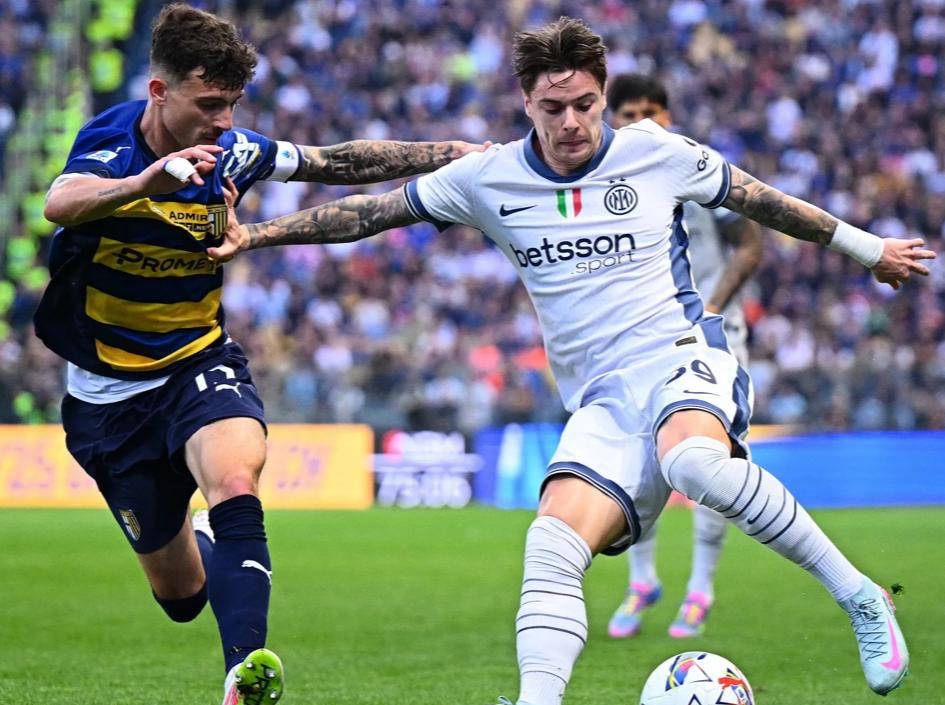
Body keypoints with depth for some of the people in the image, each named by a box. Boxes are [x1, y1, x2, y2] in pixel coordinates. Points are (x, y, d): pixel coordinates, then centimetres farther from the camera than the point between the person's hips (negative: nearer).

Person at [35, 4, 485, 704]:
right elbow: (60, 204, -43)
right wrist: (147, 182, -62)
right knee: (179, 593, 8)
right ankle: (196, 541, 46)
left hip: (201, 364, 2)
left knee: (235, 482, -33)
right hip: (111, 395, -2)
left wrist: (455, 153, 4)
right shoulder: (112, 142, -20)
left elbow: (340, 163, 8)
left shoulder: (231, 152, -7)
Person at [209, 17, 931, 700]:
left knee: (695, 463, -37)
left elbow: (758, 199, 16)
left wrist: (866, 246, 23)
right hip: (601, 399, 4)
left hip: (681, 357, -3)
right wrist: (252, 235, 5)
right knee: (553, 544, -21)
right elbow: (369, 212, 10)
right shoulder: (490, 178, 5)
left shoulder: (660, 154, 1)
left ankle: (860, 597, -25)